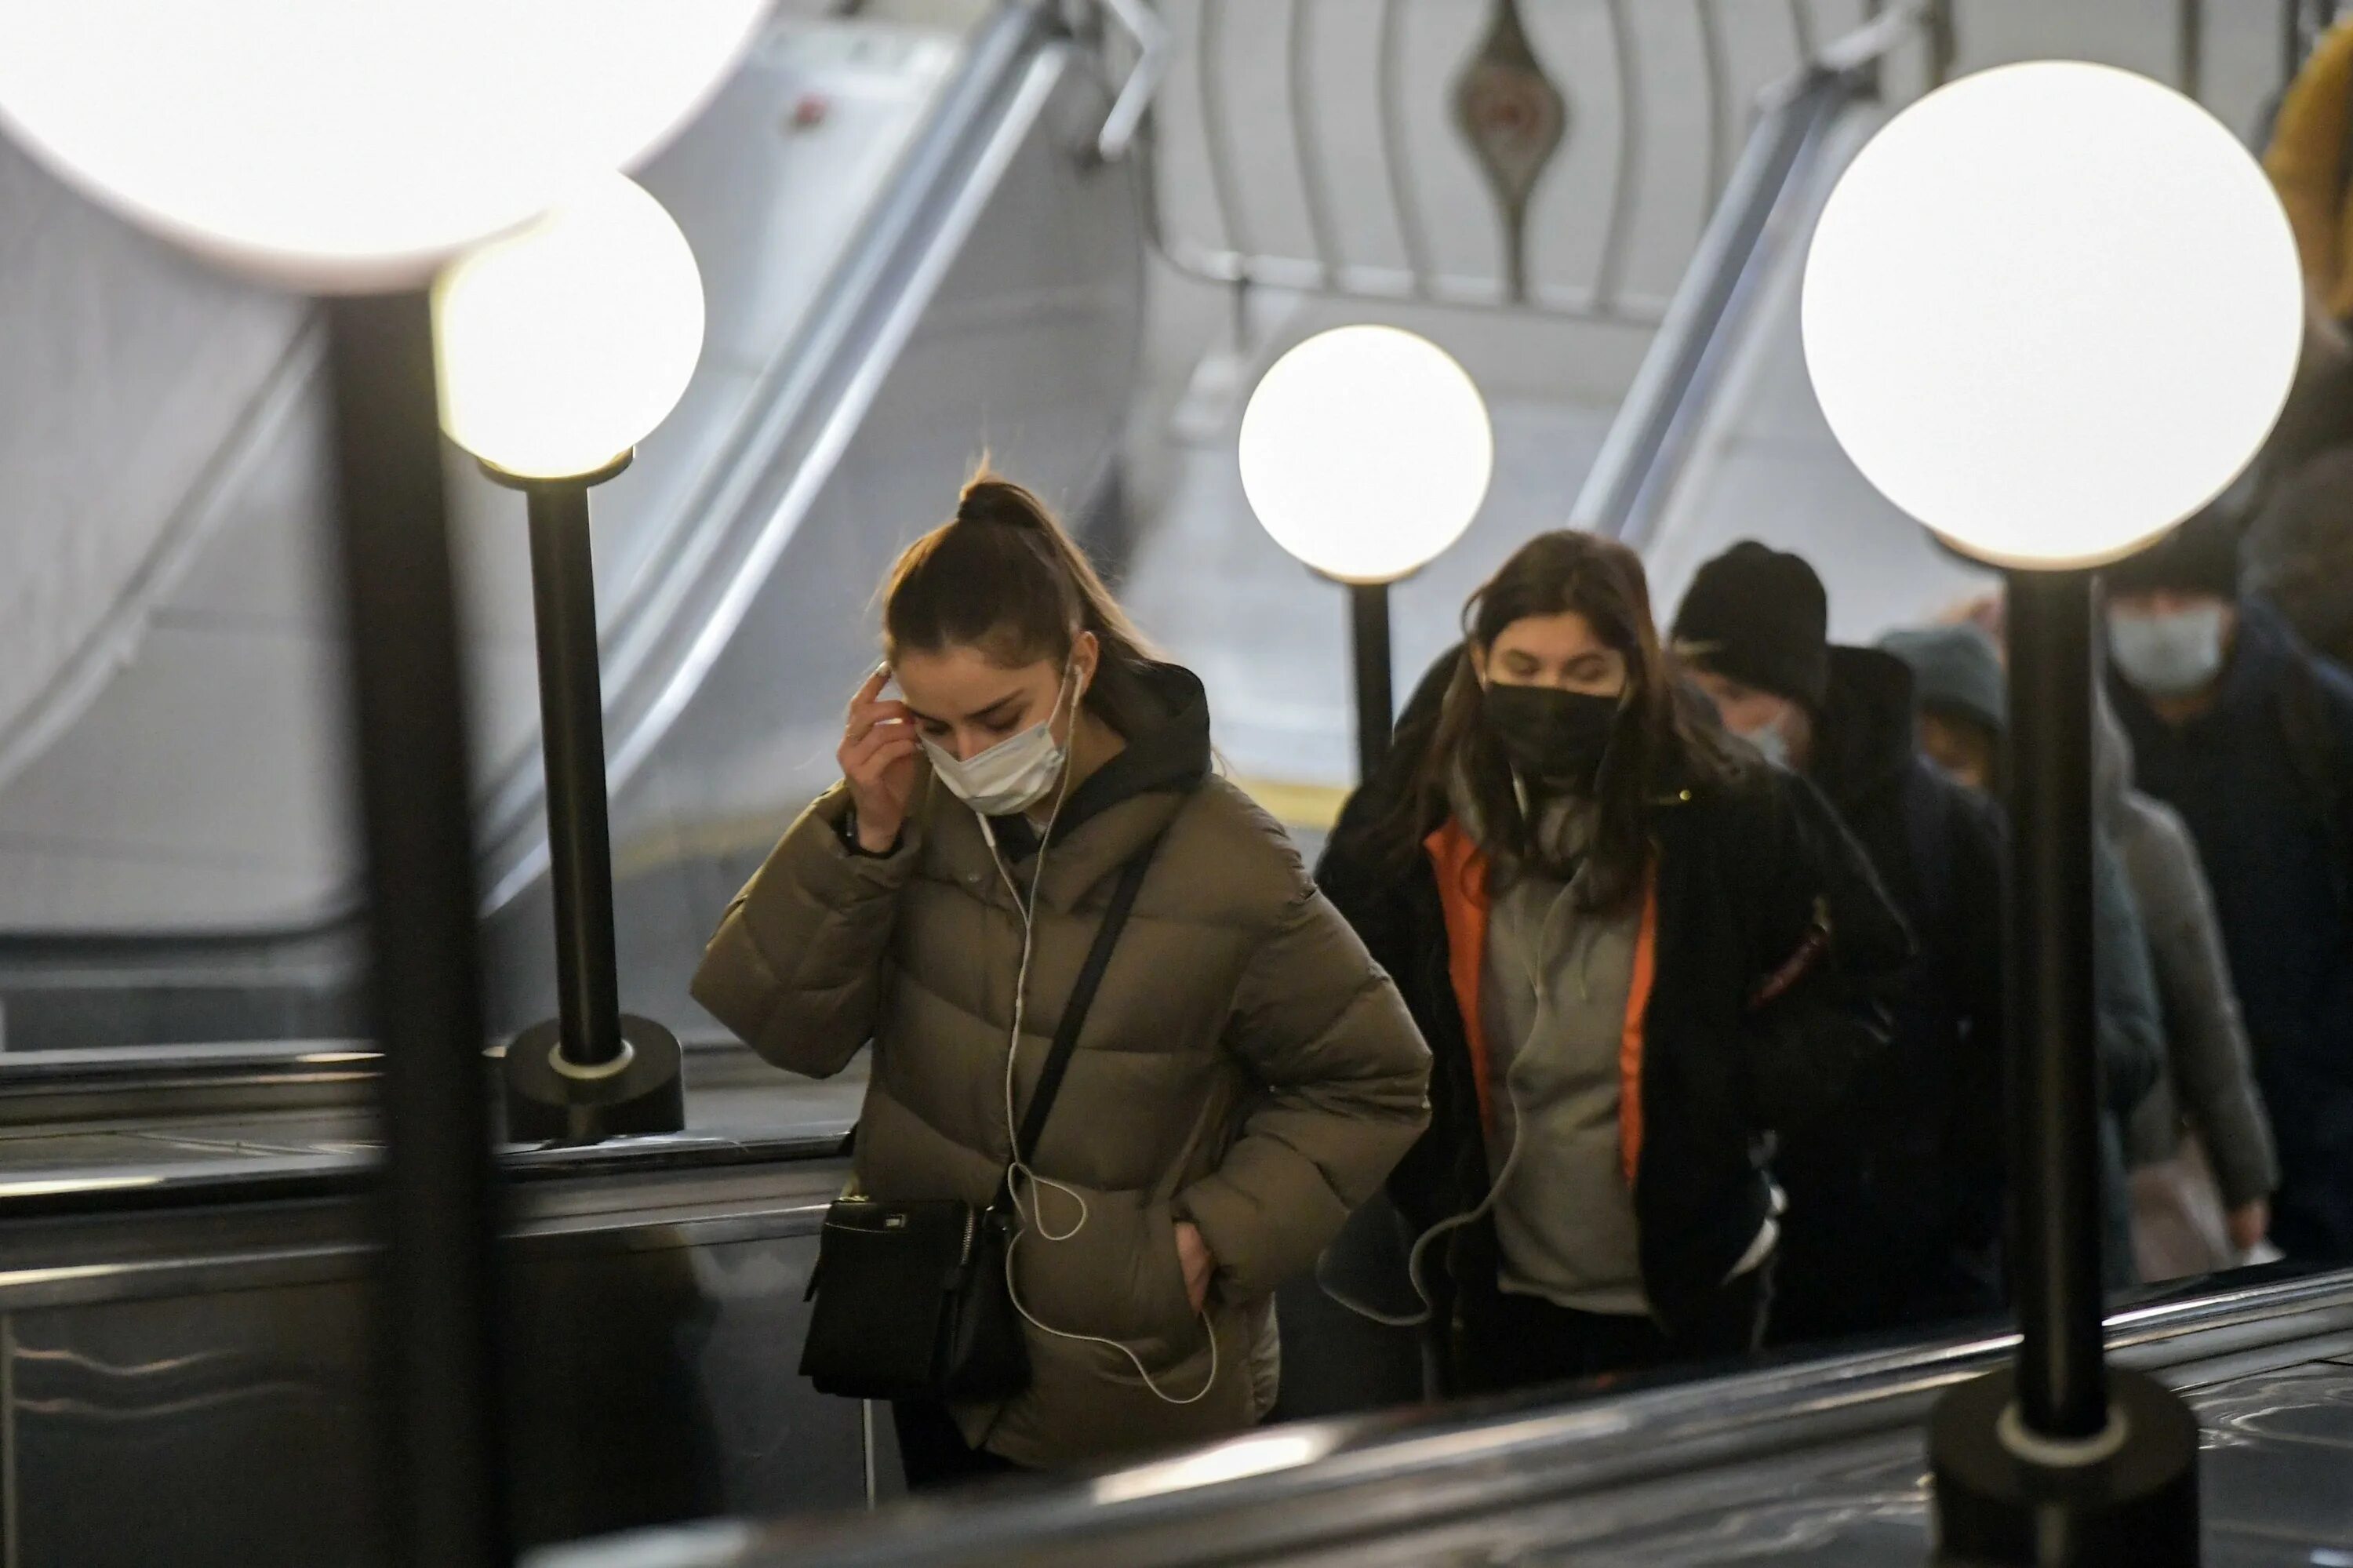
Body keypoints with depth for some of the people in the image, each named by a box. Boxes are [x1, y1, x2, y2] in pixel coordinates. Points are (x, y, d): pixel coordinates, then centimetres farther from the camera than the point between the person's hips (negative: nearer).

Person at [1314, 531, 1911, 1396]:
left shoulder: (1732, 817, -12)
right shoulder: (1408, 828, -7)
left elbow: (1857, 992, -1)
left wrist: (1726, 1091, -14)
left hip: (1686, 1292, -1)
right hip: (1492, 1297, 2)